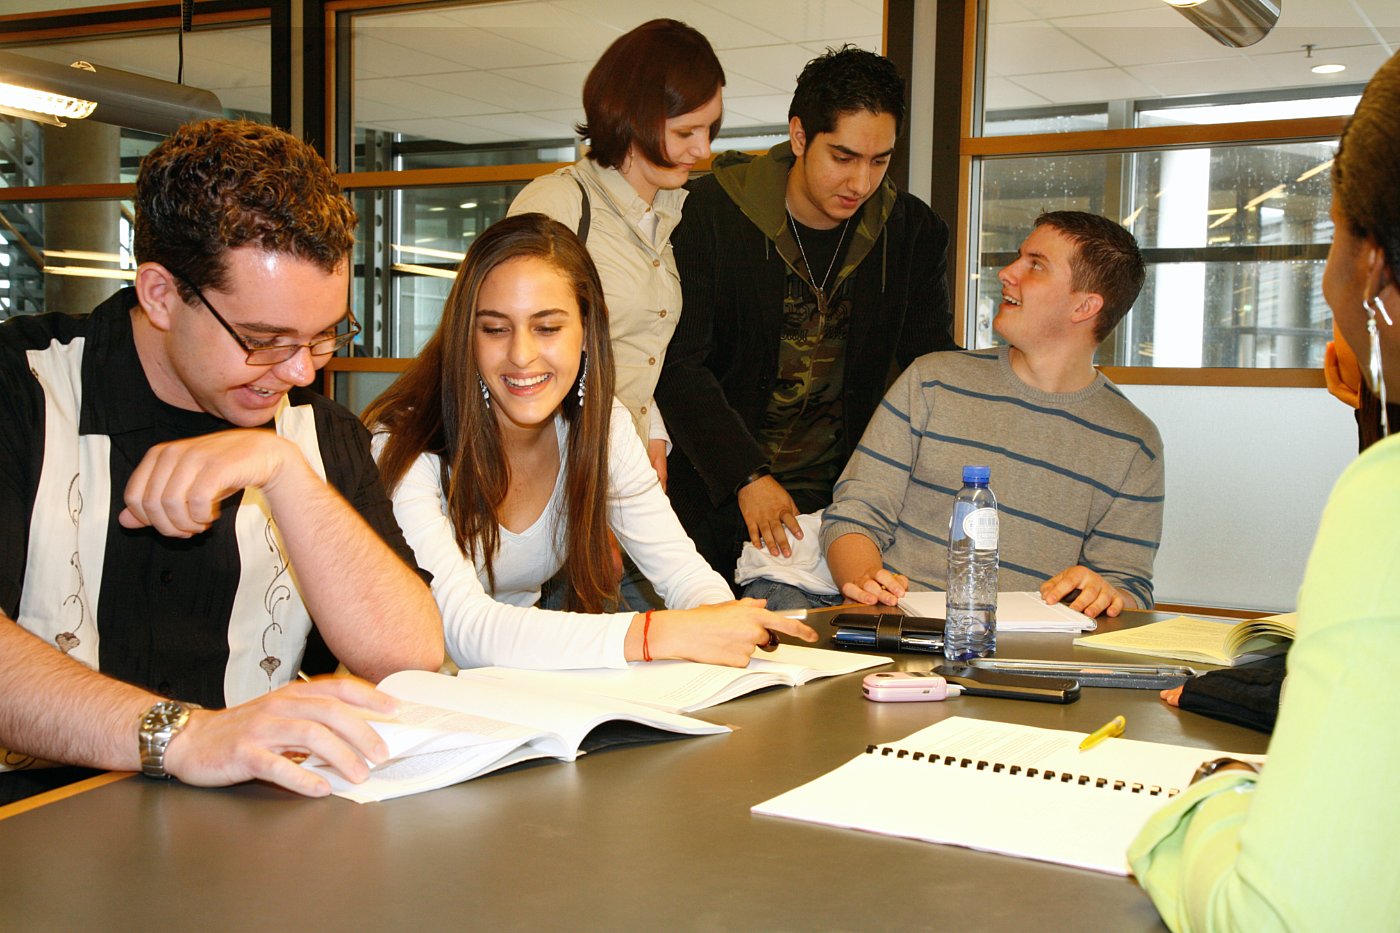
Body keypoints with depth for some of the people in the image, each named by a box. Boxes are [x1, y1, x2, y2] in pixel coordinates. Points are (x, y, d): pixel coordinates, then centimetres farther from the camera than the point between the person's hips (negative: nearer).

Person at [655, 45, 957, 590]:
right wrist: (747, 477, -21)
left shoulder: (914, 232, 2)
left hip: (843, 496, 2)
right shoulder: (712, 213, -8)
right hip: (717, 496, -2)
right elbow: (680, 364, -11)